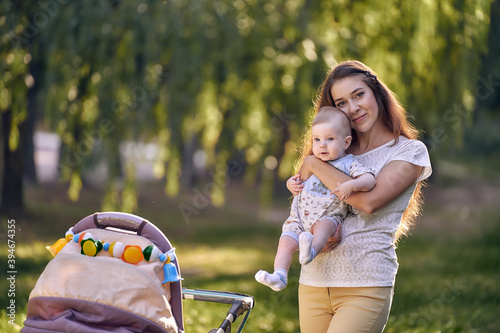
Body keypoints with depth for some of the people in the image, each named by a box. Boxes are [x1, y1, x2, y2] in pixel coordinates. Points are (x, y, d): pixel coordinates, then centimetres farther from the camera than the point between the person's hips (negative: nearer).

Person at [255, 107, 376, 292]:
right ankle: (279, 276, -24)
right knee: (286, 241, -15)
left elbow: (370, 180, -15)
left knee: (324, 225, -36)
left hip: (329, 216, -5)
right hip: (300, 217, 5)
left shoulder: (349, 165, 0)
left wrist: (351, 185, -34)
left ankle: (311, 251, -61)